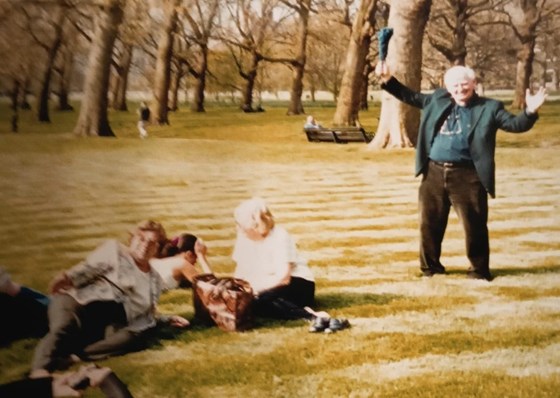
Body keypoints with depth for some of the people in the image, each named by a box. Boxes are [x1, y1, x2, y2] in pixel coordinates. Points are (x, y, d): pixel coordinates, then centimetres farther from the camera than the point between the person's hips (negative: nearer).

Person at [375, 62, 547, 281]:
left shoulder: (489, 107, 0)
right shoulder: (437, 100, 11)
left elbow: (515, 124, -7)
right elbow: (410, 96, 22)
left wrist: (530, 112, -27)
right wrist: (388, 80, 13)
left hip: (467, 176, -4)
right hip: (434, 173, 4)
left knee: (474, 226, 1)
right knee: (430, 223, 12)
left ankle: (479, 270, 16)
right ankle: (430, 267, 28)